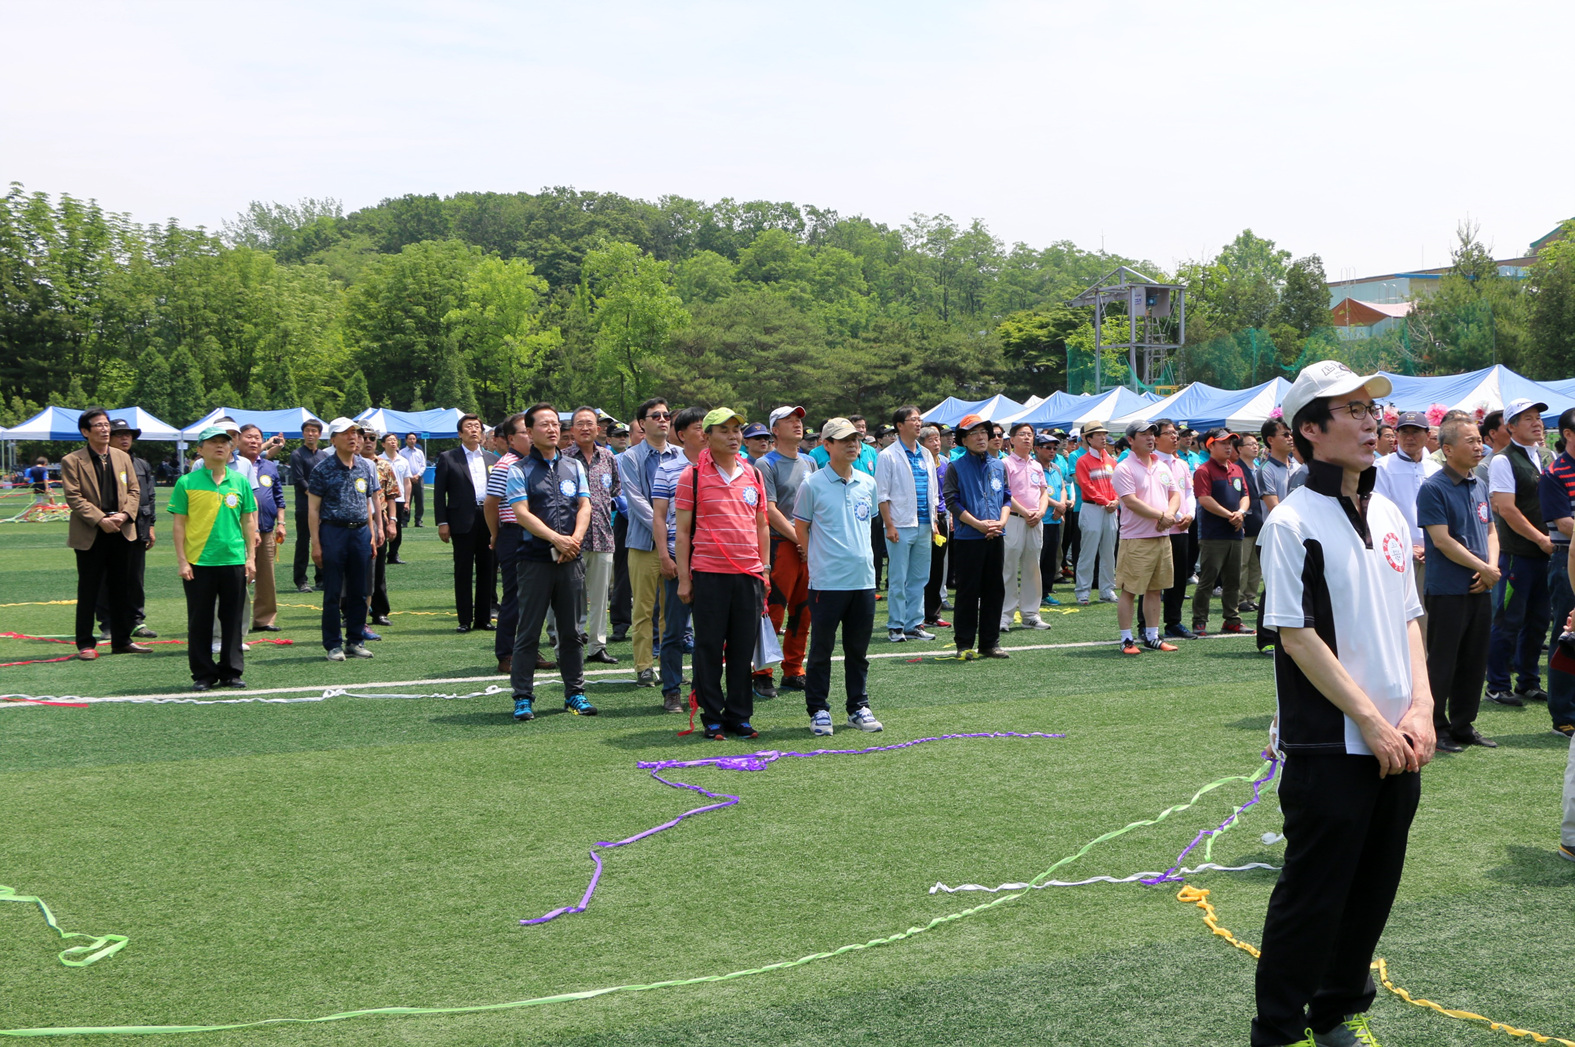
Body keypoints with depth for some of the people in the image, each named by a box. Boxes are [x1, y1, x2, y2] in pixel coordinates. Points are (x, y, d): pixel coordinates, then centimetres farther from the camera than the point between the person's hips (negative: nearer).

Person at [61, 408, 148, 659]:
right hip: (90, 535, -4)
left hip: (122, 532, 4)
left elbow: (134, 490, 10)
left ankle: (122, 640, 18)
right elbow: (73, 497, -10)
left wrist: (124, 514, -9)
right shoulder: (72, 461, -3)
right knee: (88, 591, 0)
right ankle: (85, 644, 7)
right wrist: (101, 520, -19)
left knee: (121, 590, 9)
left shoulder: (123, 457, 12)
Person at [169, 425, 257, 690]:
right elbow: (179, 523, 0)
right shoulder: (187, 483, 0)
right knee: (200, 620, 3)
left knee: (232, 619, 7)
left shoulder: (240, 482, 8)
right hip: (198, 561, -2)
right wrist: (181, 560, -6)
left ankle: (231, 671, 15)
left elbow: (248, 521, 11)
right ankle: (203, 674, 11)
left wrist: (251, 557, 6)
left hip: (234, 560, 2)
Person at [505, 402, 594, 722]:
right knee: (528, 632, 0)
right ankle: (523, 697, 6)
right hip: (535, 560, -4)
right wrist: (557, 539, -16)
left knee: (571, 631, 9)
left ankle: (575, 693, 17)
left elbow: (584, 506, 8)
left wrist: (575, 540, -9)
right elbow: (521, 513, -10)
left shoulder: (574, 466, 13)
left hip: (571, 560, 4)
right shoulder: (519, 470, 0)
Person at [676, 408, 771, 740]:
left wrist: (764, 569, 13)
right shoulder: (692, 476, -1)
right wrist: (683, 577, -4)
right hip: (708, 573, -4)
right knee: (709, 648, 1)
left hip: (749, 575, 4)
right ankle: (712, 718, 10)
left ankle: (739, 716, 16)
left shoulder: (753, 475, 12)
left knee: (743, 649, 7)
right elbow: (682, 530, 0)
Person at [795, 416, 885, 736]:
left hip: (864, 578, 4)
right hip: (826, 580, -4)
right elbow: (800, 527, 4)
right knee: (821, 649, 2)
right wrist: (821, 558, 7)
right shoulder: (813, 485, -5)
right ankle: (818, 710, 11)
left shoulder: (868, 484, 10)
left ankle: (858, 707, 20)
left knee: (859, 650, 11)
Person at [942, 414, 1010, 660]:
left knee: (994, 590, 7)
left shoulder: (998, 466, 13)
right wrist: (979, 524, -15)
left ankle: (990, 642, 16)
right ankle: (964, 644, 5)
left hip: (995, 538, 5)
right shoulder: (956, 468, -2)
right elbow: (952, 502, -8)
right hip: (967, 538, -5)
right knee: (968, 591, -1)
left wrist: (1001, 522, -5)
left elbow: (1007, 498, 14)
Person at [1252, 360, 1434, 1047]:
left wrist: (1420, 708, -1)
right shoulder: (1293, 521, -11)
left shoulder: (1389, 515, 11)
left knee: (1373, 888, 15)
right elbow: (1297, 636, -15)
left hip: (1398, 749, 7)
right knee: (1313, 894, 1)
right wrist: (1373, 723, -15)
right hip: (1331, 749, -7)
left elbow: (1409, 618, 14)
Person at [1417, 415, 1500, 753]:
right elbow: (1442, 540, -17)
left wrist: (1492, 565, -2)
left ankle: (1463, 725, 23)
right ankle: (1436, 728, 10)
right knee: (1442, 662, 0)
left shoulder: (1479, 486, 11)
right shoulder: (1433, 488, -12)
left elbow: (1490, 531, 17)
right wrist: (1483, 568, -12)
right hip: (1447, 590, -7)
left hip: (1480, 589, 7)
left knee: (1474, 661, 12)